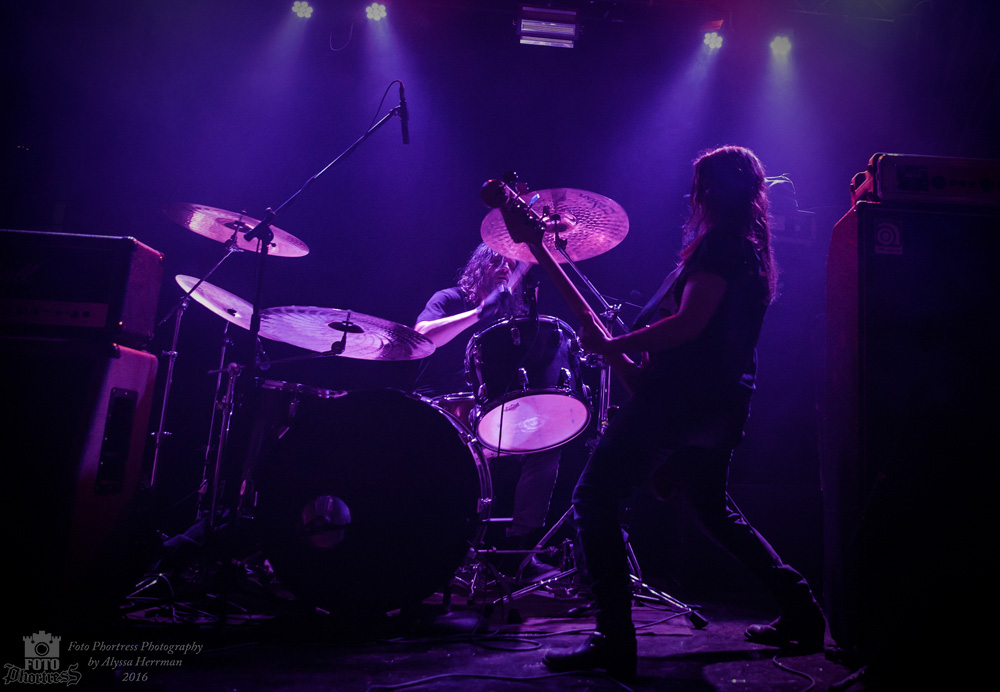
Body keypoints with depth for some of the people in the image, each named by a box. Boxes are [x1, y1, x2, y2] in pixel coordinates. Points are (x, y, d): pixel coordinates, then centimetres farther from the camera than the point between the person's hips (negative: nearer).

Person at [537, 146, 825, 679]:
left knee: (593, 499, -8)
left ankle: (614, 640, -8)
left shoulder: (720, 243, -9)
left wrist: (610, 346, -16)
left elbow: (689, 324, -23)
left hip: (683, 395, -11)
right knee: (714, 510, 26)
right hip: (722, 404, 11)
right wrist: (634, 359, 22)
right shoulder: (752, 247, 21)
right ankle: (801, 608, 28)